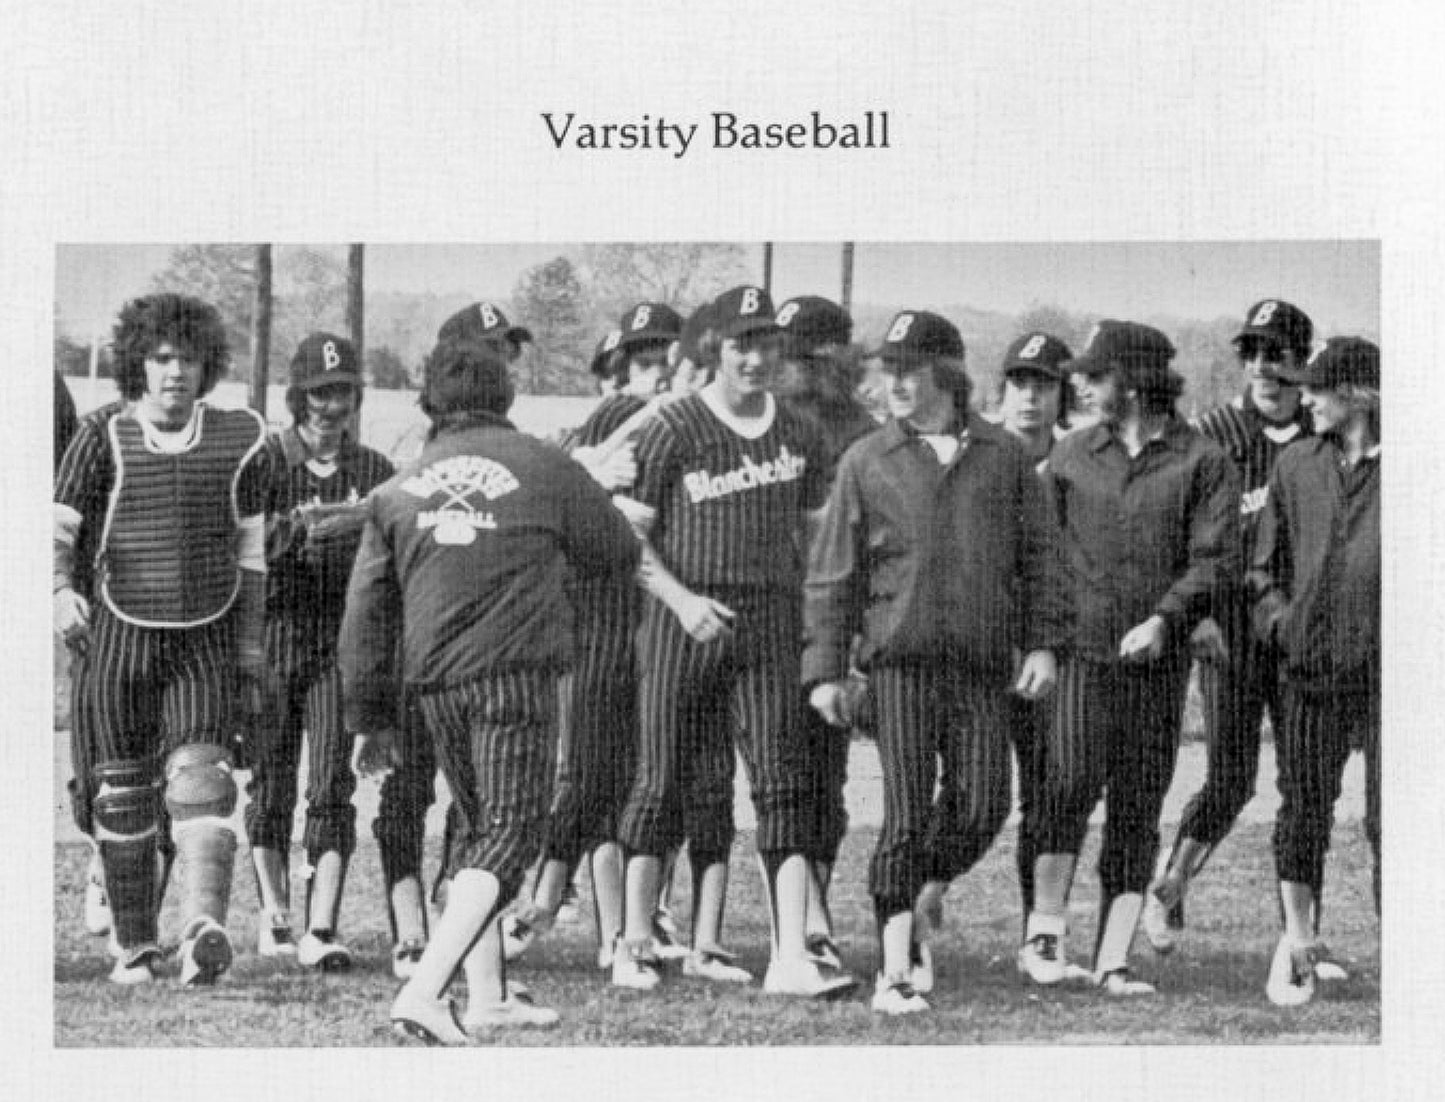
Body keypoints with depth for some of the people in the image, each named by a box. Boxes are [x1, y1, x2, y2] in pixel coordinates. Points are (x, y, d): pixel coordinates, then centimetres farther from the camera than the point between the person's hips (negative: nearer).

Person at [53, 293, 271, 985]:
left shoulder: (240, 438, 4)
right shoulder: (103, 439, 0)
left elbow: (250, 544, 12)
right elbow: (60, 527, -6)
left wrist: (250, 639, 13)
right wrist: (61, 590, -25)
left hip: (206, 641, -1)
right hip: (120, 635, 1)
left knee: (200, 776, -19)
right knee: (123, 793, 6)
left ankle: (204, 925, -35)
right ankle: (134, 946, 19)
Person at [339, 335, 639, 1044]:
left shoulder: (400, 488, 10)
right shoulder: (543, 469, 1)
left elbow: (366, 609, 11)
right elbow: (619, 553, 14)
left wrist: (368, 713, 19)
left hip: (432, 681, 5)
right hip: (514, 673, -5)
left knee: (473, 826, 19)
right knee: (508, 834, -4)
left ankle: (487, 997, 22)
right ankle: (424, 991, -19)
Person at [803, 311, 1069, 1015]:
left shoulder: (1004, 457, 10)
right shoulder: (867, 462, 5)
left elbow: (1039, 555, 12)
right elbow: (830, 573, 5)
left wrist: (1043, 642, 2)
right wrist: (824, 668, 0)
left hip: (983, 667, 2)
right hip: (900, 661, -2)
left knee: (982, 809, -2)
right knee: (906, 817, -5)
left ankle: (921, 905, 26)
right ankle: (894, 970, -1)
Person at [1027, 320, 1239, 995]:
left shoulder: (1202, 462, 4)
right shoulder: (1070, 455, 11)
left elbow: (1215, 558, -4)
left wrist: (1164, 618, -17)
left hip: (1158, 661, 0)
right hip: (1080, 650, 0)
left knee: (1137, 810, 2)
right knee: (1071, 782, -17)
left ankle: (1113, 961, 7)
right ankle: (1045, 930, -4)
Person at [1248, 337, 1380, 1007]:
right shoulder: (1296, 465, 10)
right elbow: (1266, 566, 17)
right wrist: (1279, 620, 1)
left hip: (1386, 669, -3)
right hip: (1312, 664, 3)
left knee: (1389, 819, -2)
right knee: (1303, 808, 7)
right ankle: (1297, 941, 21)